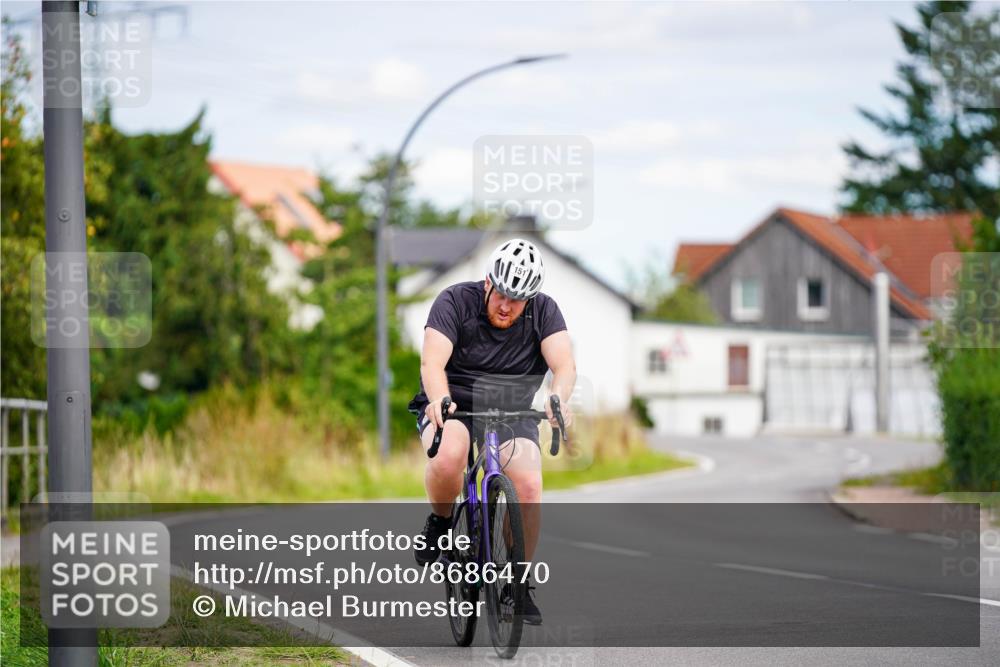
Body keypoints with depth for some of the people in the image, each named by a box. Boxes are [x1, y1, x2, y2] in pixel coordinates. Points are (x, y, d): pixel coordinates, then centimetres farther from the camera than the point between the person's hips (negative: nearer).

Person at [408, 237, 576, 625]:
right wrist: (440, 400, -47)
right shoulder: (455, 301, -14)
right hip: (453, 408, -2)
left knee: (528, 486, -23)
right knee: (448, 457, -37)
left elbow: (564, 364, -21)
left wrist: (558, 399, -44)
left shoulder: (544, 311, -7)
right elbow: (432, 363, -26)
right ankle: (439, 523, -5)